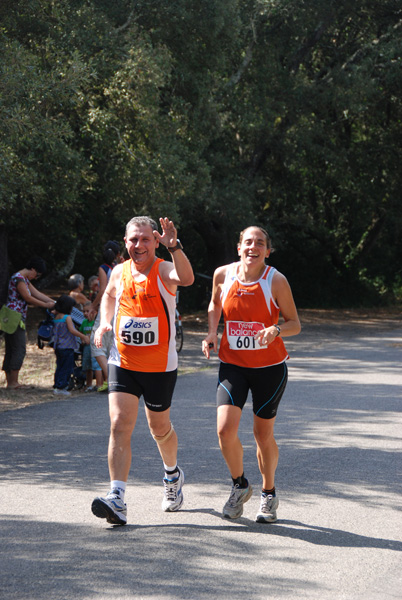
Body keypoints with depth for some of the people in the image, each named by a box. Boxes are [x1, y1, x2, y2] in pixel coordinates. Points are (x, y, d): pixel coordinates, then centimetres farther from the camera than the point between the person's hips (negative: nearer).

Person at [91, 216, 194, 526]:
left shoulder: (165, 271, -11)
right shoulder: (119, 273, 3)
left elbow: (186, 278, -36)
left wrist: (174, 246, -50)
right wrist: (104, 323, 9)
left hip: (161, 366, -2)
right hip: (123, 363, 3)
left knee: (160, 428, 14)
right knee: (120, 425, -13)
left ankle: (173, 475, 45)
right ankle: (117, 500, -20)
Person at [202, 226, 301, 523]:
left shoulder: (276, 281, -12)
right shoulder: (223, 274, -4)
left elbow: (295, 324, -5)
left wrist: (276, 330, -26)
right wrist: (212, 332, 1)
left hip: (270, 367, -2)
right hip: (232, 365, 2)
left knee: (264, 435, 7)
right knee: (225, 430, -14)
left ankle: (269, 494, 31)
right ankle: (240, 485, 13)